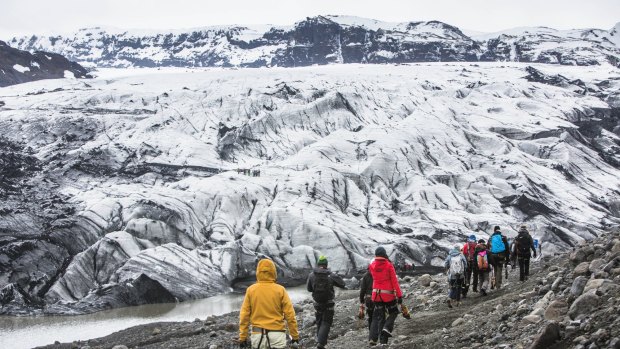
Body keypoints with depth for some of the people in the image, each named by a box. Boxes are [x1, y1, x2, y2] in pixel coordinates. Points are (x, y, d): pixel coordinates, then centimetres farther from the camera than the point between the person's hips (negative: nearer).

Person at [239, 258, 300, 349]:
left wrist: (242, 337, 4)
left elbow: (244, 316, -1)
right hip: (277, 334, -1)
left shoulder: (251, 290, -1)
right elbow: (290, 315, -5)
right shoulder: (280, 290, -4)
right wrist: (295, 336, 2)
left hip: (258, 334, 2)